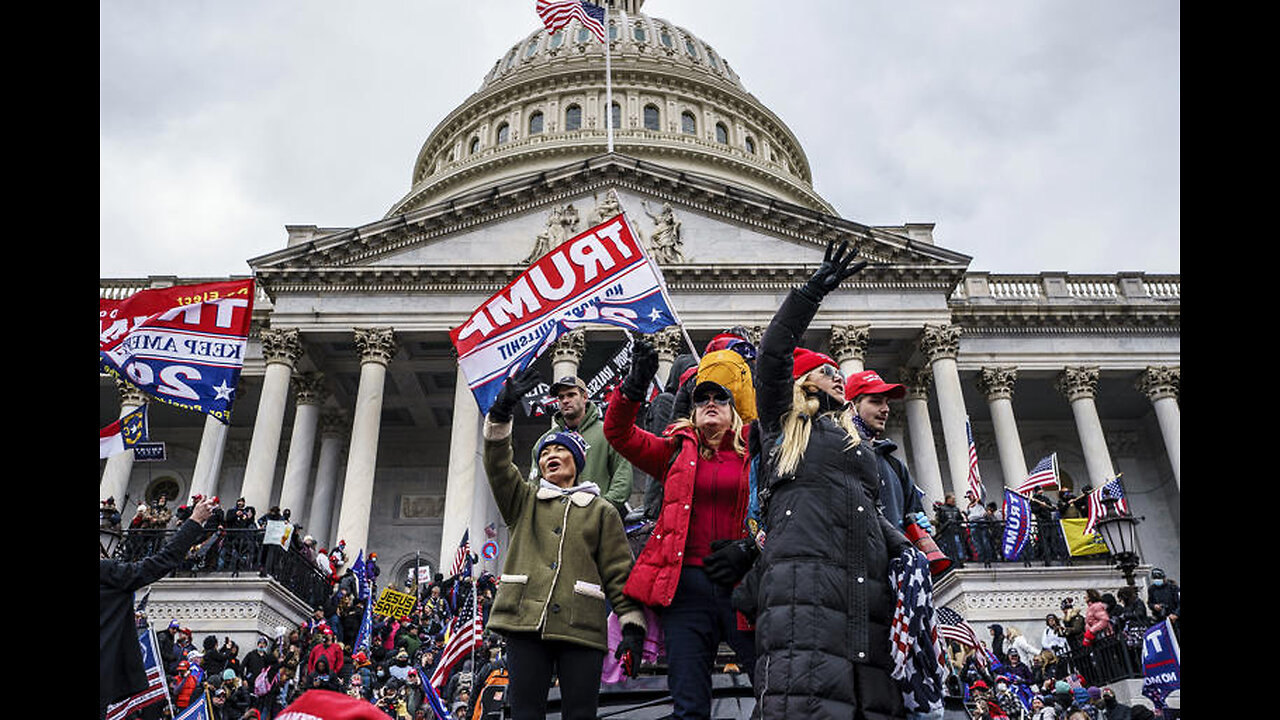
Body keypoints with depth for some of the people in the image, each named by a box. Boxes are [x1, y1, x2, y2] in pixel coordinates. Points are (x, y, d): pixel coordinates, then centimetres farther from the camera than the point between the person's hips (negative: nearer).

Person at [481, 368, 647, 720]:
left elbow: (619, 573, 9)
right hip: (526, 620, 1)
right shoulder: (524, 501, 22)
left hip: (580, 625, -1)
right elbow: (497, 466, 4)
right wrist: (501, 412, -9)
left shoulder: (601, 511, 17)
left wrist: (632, 626, -2)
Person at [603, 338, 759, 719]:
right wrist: (634, 386, -7)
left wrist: (749, 549, -7)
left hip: (742, 581, -1)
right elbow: (619, 432, 9)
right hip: (686, 581, 1)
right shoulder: (677, 450, 16)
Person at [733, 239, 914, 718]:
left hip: (866, 588, 6)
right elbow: (773, 356, 8)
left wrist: (905, 550, 13)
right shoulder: (784, 427, 21)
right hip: (804, 585, -5)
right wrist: (812, 292, 6)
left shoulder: (853, 442, 37)